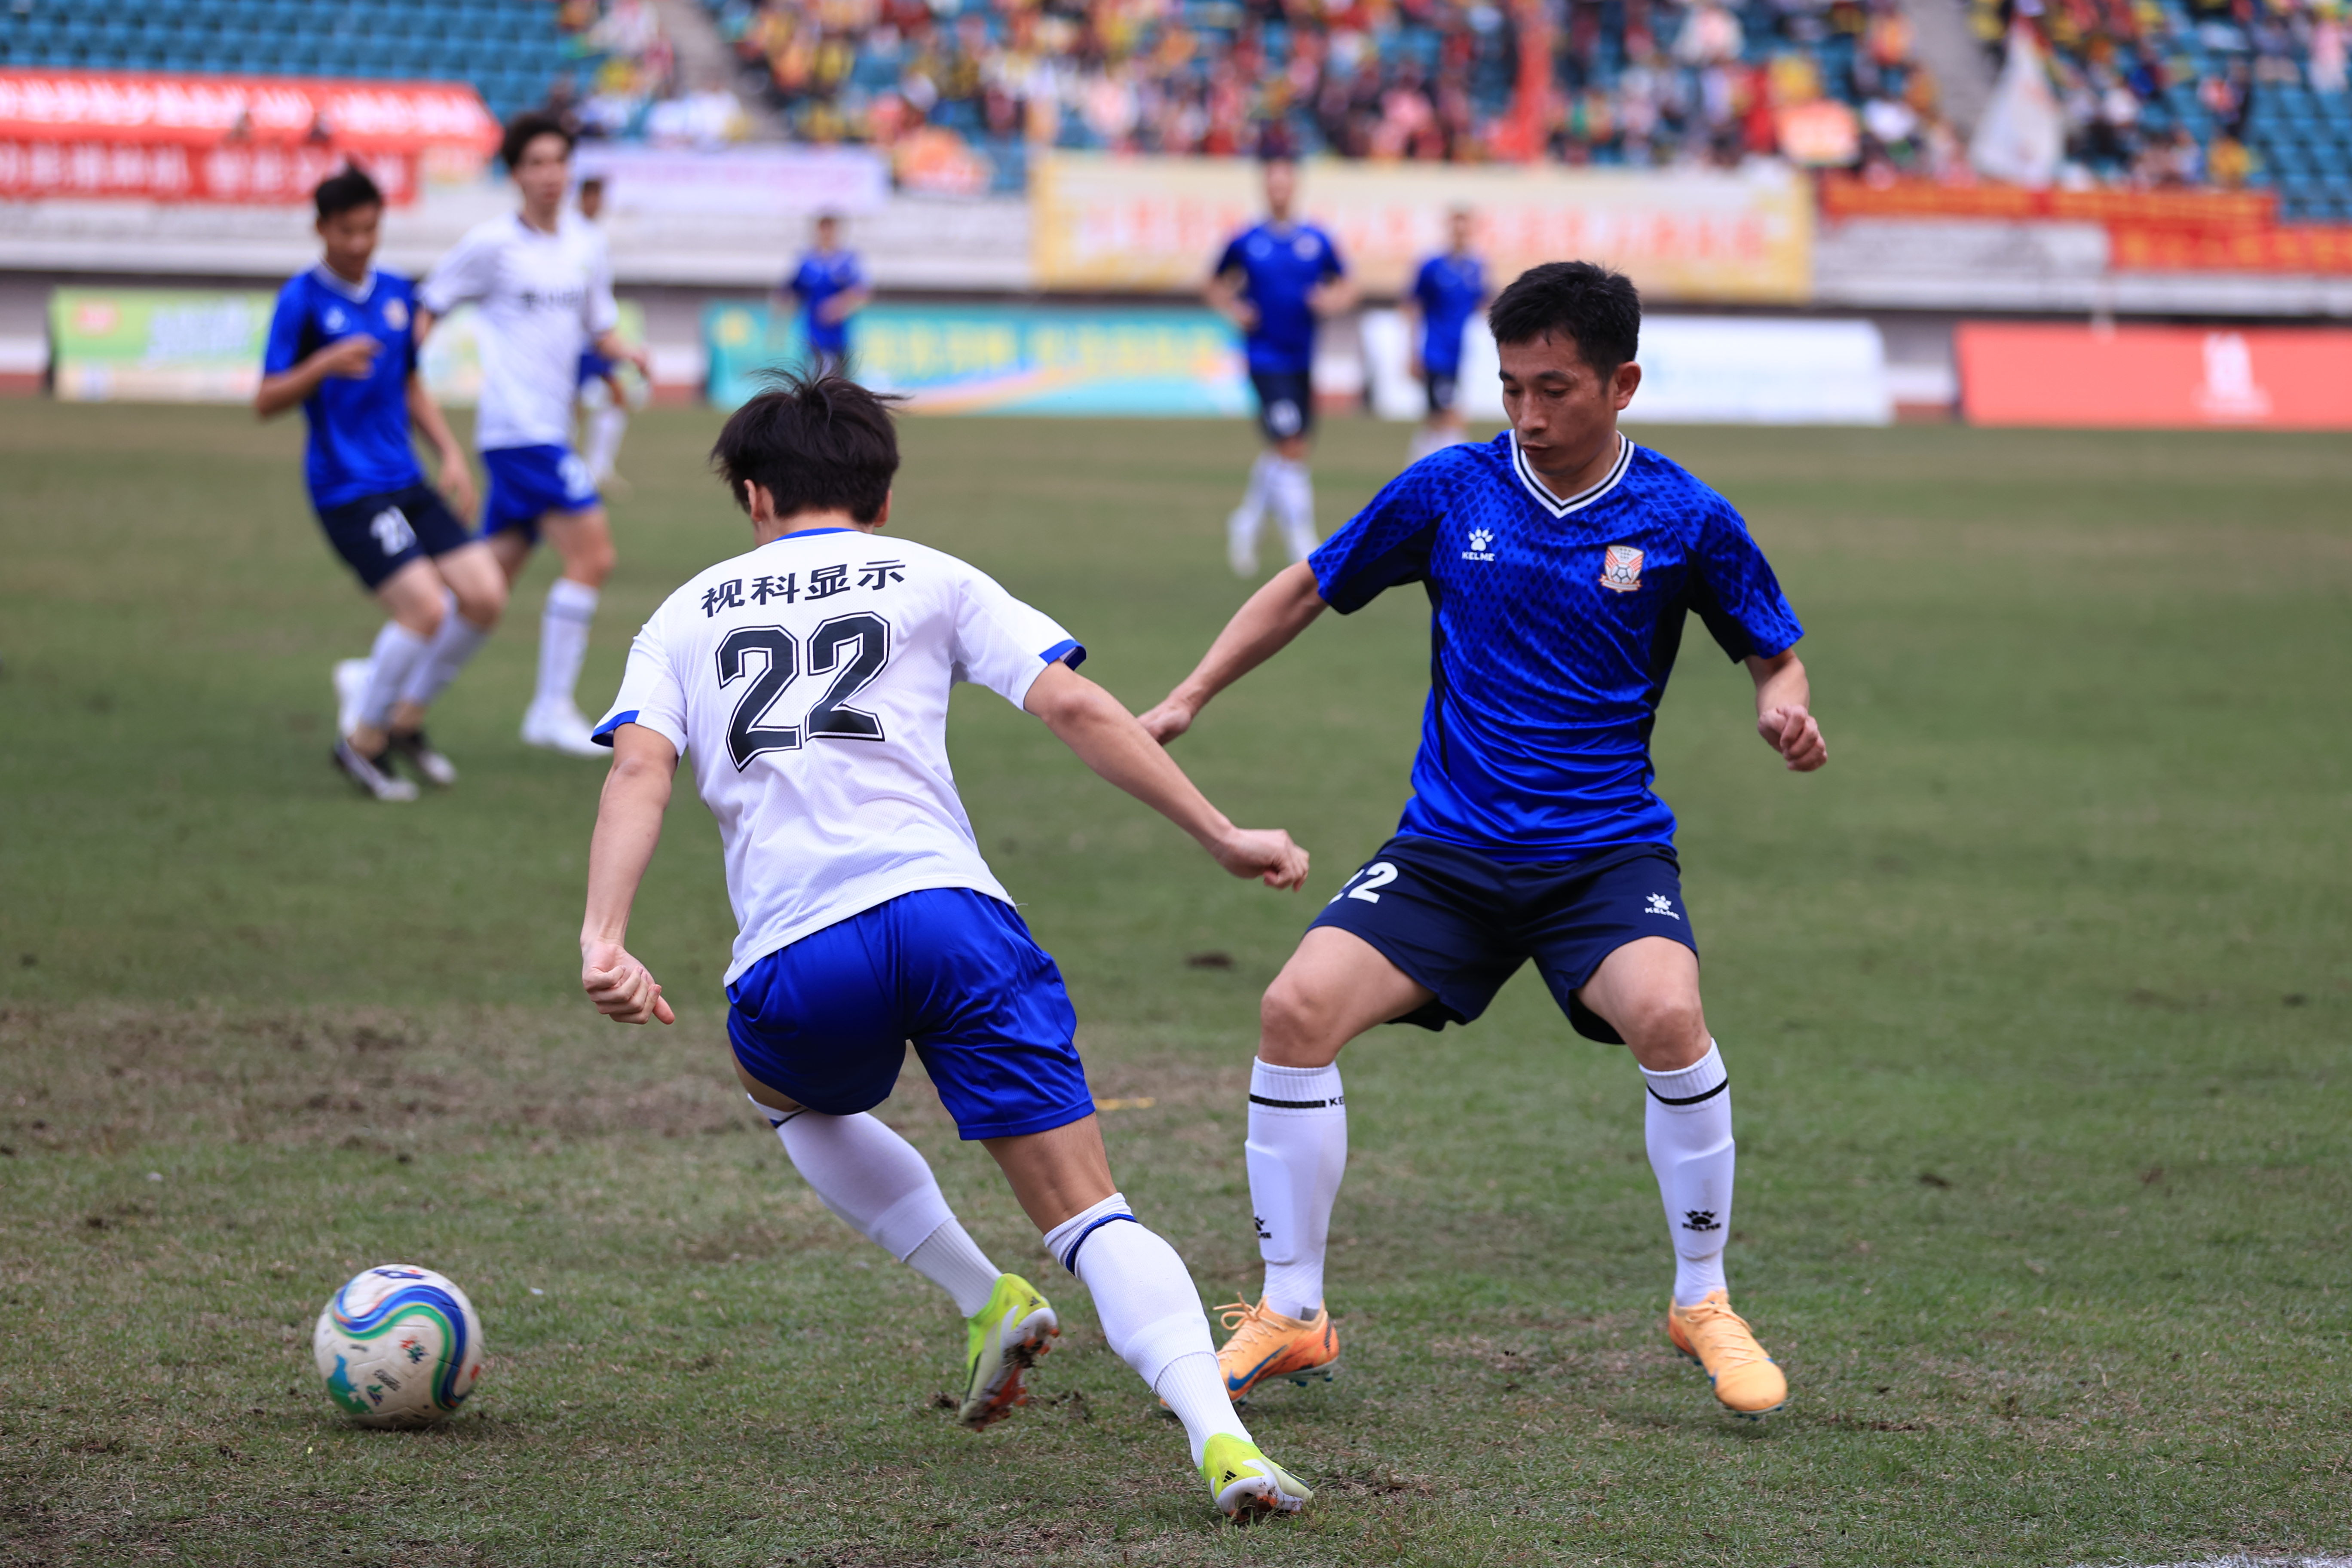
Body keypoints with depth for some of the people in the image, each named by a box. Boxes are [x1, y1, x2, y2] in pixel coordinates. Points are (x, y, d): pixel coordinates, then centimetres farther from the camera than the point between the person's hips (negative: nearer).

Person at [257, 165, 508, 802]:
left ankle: (405, 718, 17)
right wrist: (325, 365, -27)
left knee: (485, 597, -3)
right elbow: (266, 402, -11)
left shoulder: (396, 293, 11)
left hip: (406, 481, 7)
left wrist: (451, 452, 12)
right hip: (346, 489, -7)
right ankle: (360, 740, 1)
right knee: (426, 607, -19)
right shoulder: (302, 300, -9)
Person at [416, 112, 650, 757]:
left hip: (550, 427, 7)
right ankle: (553, 708, -7)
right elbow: (427, 308, 0)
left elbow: (599, 328, 21)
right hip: (518, 427, -7)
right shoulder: (493, 243, -5)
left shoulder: (585, 247, 13)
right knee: (592, 554, -14)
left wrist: (624, 352, 0)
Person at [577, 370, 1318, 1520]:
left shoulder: (688, 615, 22)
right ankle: (1220, 1441, -24)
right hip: (948, 909, -1)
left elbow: (638, 776, 4)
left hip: (796, 966, 1)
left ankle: (987, 1304, 23)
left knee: (786, 1091, 36)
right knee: (1086, 1211, -1)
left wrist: (602, 940, -8)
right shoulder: (931, 581, 19)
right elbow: (1074, 708, 7)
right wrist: (1222, 838, 9)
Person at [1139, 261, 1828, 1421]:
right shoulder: (1449, 490, -1)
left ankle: (1703, 1303, -8)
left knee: (1666, 1017, -31)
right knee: (1296, 1011, -18)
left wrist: (1783, 707, -15)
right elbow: (1309, 589, 12)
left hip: (1607, 848, -2)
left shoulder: (1685, 521, -4)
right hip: (1447, 846, 2)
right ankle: (1290, 1318, -2)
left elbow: (1773, 652, 8)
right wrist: (1189, 699, 5)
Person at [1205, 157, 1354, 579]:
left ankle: (1246, 523, 35)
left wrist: (1334, 299, -9)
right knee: (1292, 449, -15)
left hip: (1302, 362, 4)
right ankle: (1304, 547, -11)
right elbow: (1217, 285, 12)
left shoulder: (1317, 241, 4)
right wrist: (1233, 310, -7)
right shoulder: (1246, 243, -2)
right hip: (1265, 361, -4)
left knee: (1281, 455, 12)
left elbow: (1346, 287, 13)